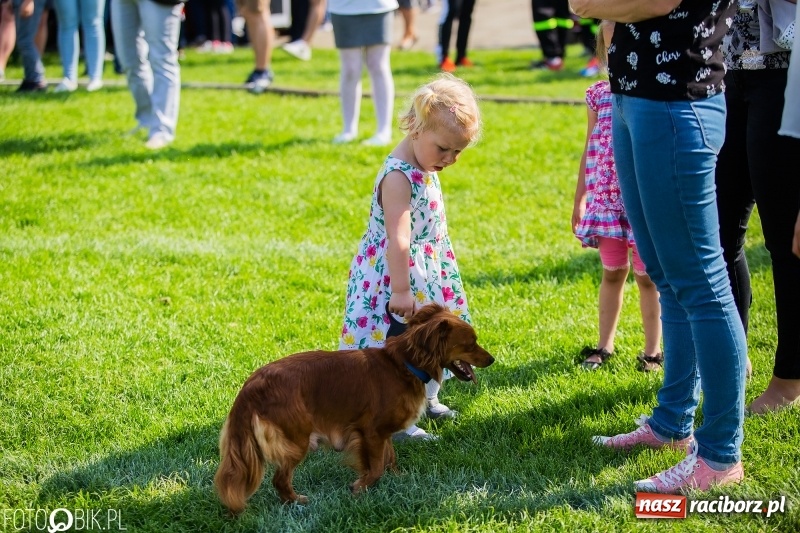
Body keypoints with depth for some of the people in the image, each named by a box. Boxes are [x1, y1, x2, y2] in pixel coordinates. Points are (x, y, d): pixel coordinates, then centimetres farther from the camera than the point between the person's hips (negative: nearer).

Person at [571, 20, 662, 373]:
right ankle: (604, 345, 25)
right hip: (605, 200, 3)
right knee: (612, 273, 13)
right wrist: (579, 199, 12)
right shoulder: (599, 94, 5)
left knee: (646, 275, 6)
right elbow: (589, 150, 12)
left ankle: (652, 350, 19)